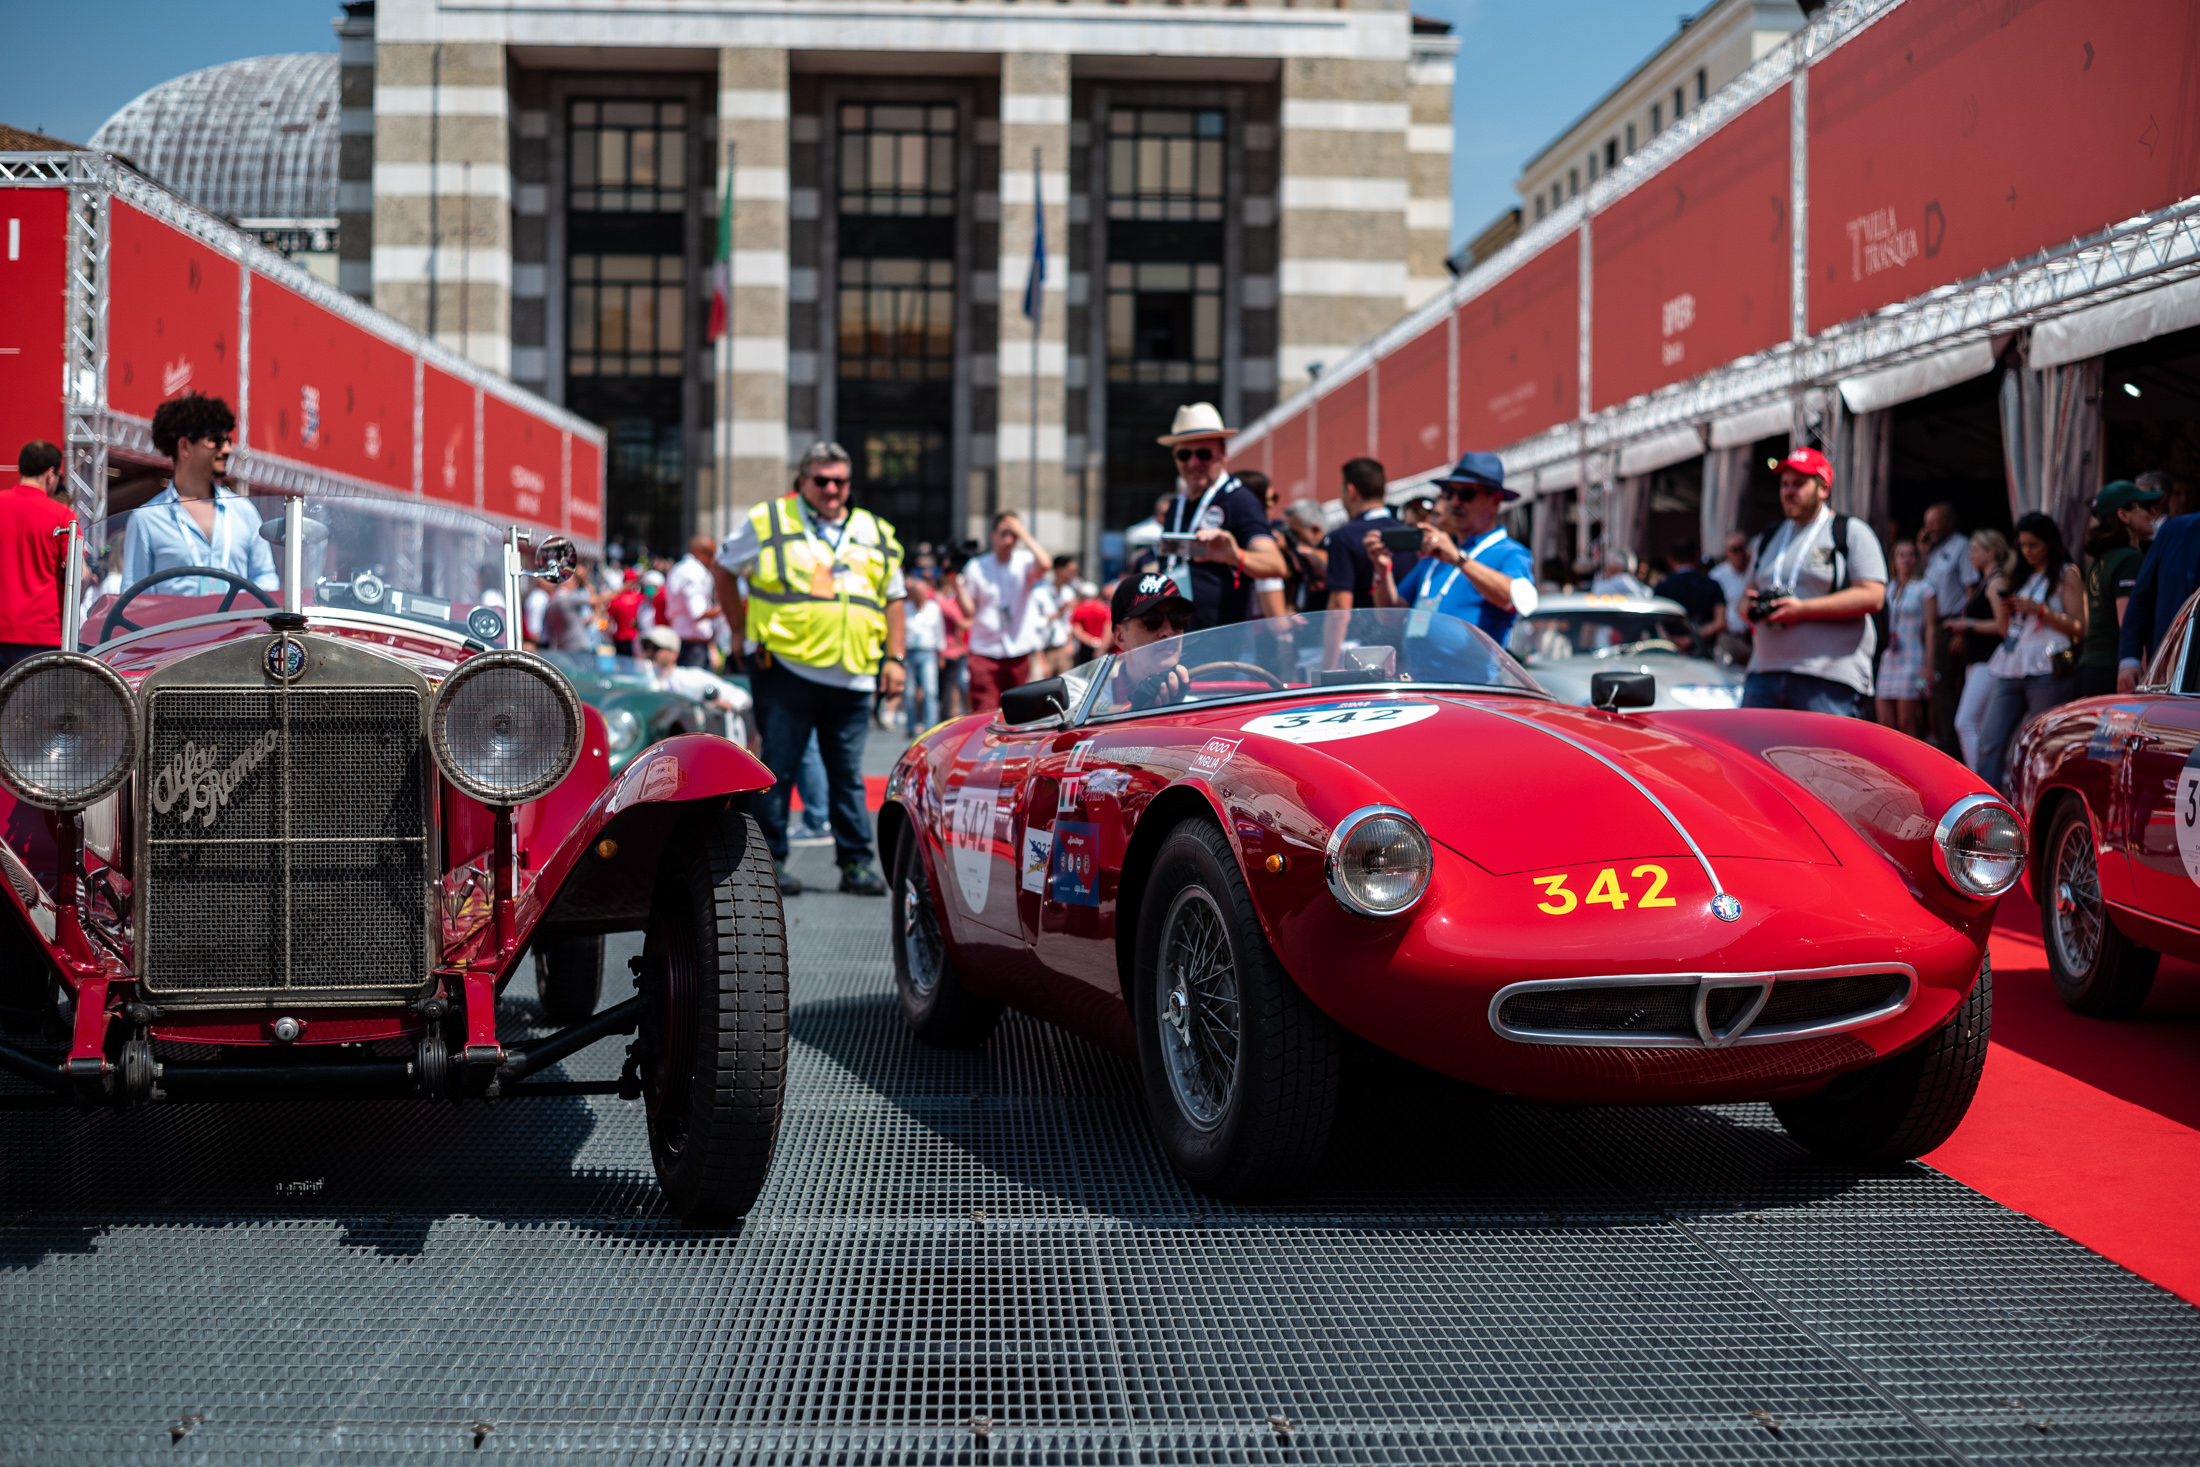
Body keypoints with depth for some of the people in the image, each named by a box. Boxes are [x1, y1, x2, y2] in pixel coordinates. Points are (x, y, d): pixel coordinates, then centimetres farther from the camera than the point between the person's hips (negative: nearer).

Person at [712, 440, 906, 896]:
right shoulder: (768, 522, 4)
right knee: (778, 769, 0)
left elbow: (893, 598, 18)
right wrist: (742, 629, 8)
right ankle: (770, 861, 9)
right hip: (784, 668, -3)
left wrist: (894, 658, 8)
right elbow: (723, 569, 13)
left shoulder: (875, 534, 14)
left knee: (849, 774, 6)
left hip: (852, 676, 3)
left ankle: (857, 862, 12)